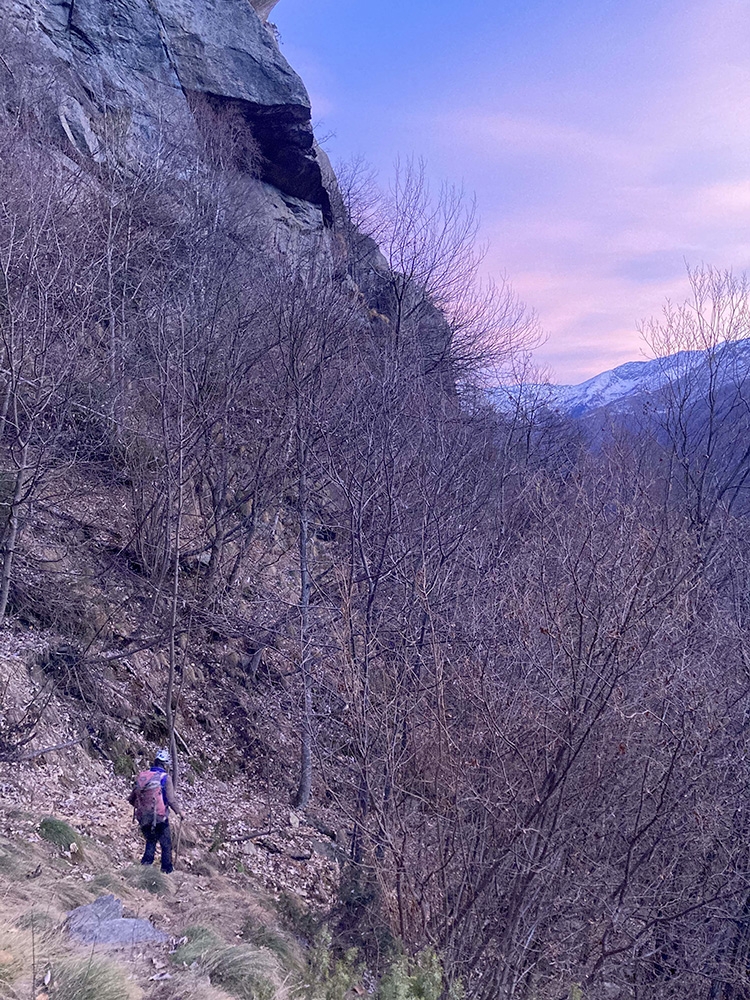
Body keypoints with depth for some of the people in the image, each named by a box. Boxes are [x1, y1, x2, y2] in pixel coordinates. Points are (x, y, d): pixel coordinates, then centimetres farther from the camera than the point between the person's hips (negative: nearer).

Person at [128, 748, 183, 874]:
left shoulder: (141, 776, 4)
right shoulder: (165, 777, -10)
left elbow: (131, 799, 8)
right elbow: (171, 799, -15)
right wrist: (179, 811, 2)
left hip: (143, 818, 4)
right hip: (160, 818, -4)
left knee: (150, 842, 23)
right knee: (166, 845, 12)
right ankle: (167, 871, 15)